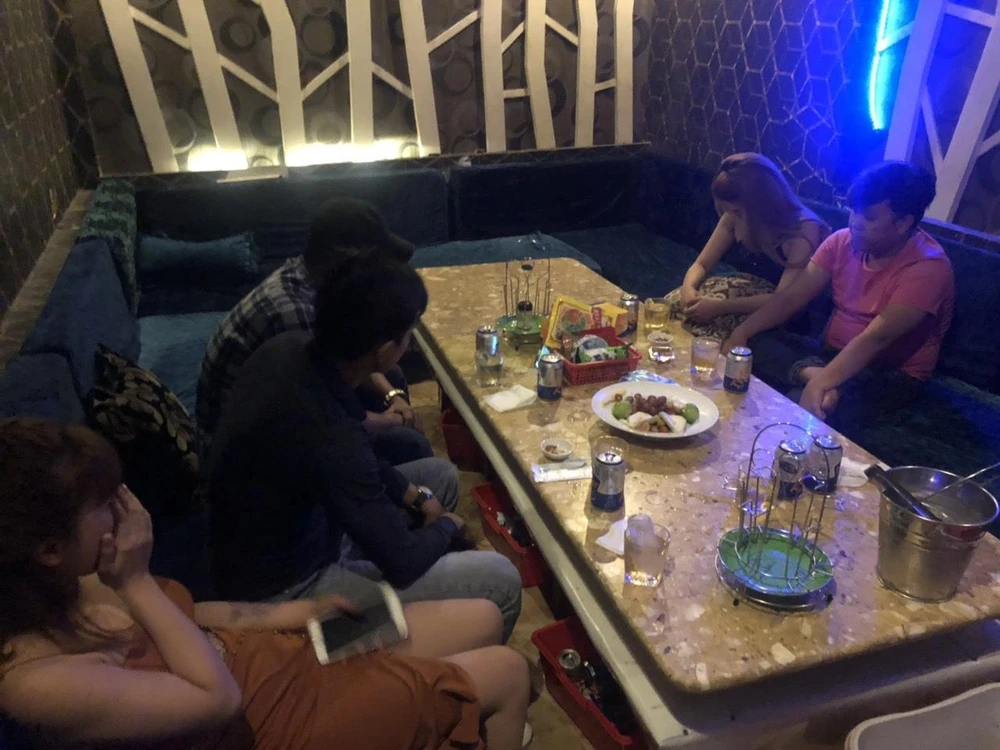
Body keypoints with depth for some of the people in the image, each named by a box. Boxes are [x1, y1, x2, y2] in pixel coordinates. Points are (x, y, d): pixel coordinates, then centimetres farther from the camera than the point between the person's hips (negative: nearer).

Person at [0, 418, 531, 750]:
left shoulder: (69, 580, -8)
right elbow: (217, 696, -25)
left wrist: (295, 612, 0)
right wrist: (135, 582, -26)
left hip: (269, 655, 7)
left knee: (483, 621, 8)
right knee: (509, 672, -2)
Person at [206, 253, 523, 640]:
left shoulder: (290, 347, -12)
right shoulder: (326, 435, -38)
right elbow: (402, 561, -24)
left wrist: (412, 493, 2)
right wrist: (446, 526, -4)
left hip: (293, 524, 9)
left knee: (441, 475, 17)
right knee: (500, 582, -12)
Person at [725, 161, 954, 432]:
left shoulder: (927, 268, -20)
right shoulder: (844, 241, -1)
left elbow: (876, 338, -32)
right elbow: (790, 297, -5)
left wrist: (820, 384, -44)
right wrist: (741, 332, -20)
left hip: (891, 375, -7)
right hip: (832, 353, 7)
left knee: (807, 408, -38)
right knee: (754, 343, -20)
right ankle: (812, 372, -35)